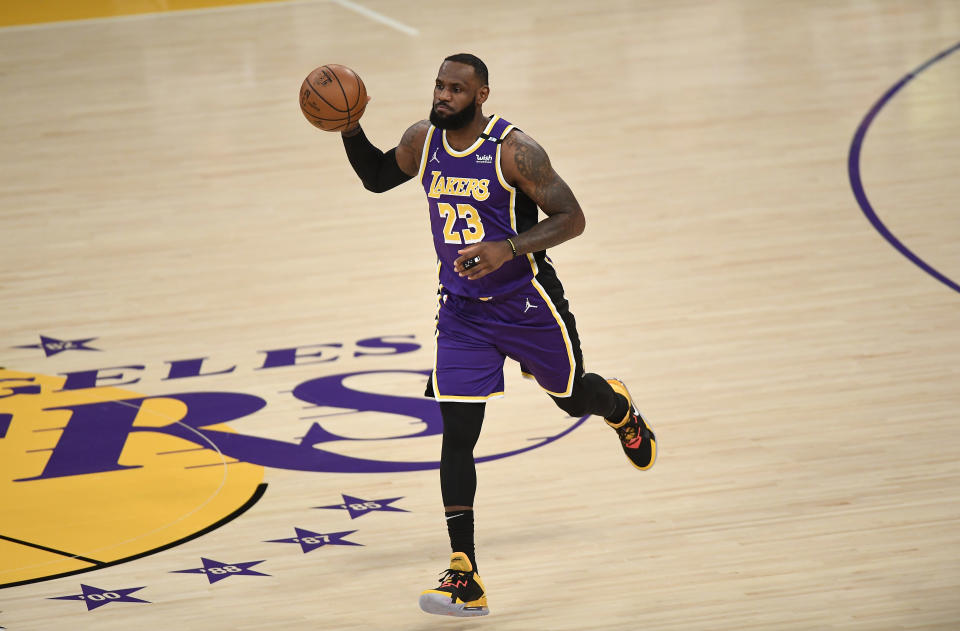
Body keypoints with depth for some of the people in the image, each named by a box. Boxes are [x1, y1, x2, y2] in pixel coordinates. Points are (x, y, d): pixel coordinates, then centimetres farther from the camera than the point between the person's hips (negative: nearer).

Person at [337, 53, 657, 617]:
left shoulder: (514, 150, -20)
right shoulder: (423, 141, -4)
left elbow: (572, 219, -19)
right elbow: (377, 177, 15)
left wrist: (508, 248, -33)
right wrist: (350, 129, -4)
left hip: (528, 305, -3)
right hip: (463, 311, 3)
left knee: (573, 398, 19)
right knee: (457, 436, -8)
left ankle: (620, 408, 61)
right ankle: (465, 581, -10)